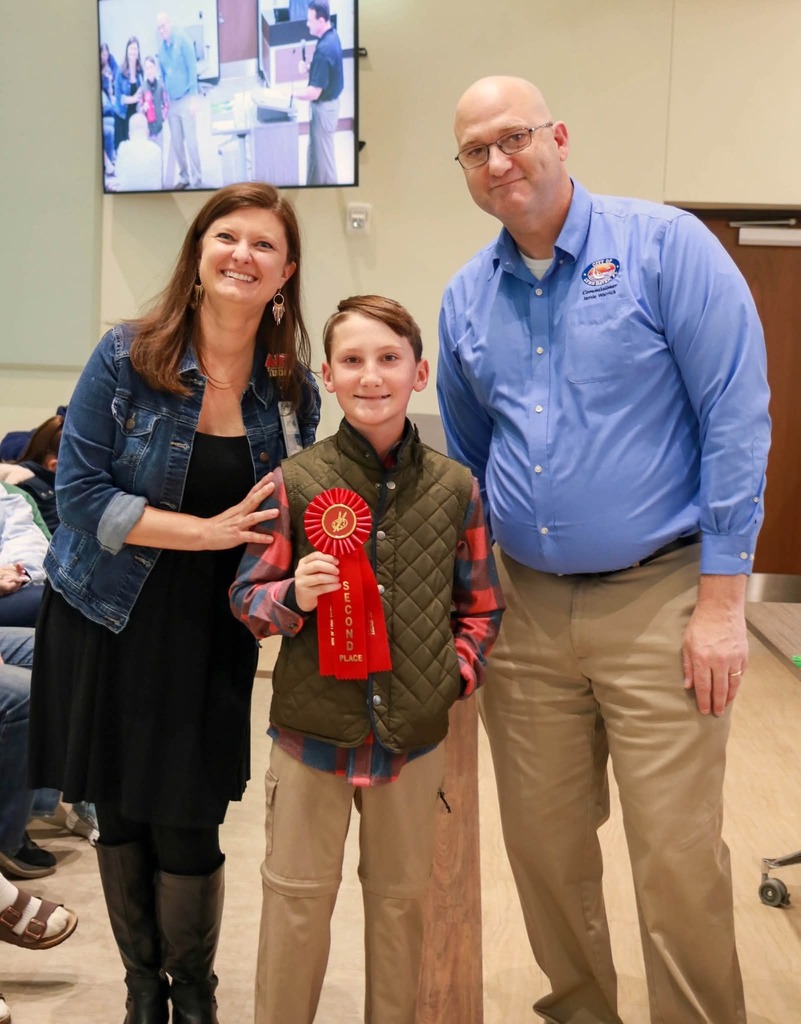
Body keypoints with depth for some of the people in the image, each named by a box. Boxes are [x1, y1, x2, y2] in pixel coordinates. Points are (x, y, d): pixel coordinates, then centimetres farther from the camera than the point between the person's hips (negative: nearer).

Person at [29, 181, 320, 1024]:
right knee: (118, 818, 12)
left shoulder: (292, 389, -1)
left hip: (210, 638, 1)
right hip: (106, 623, -1)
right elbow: (80, 493, -14)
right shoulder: (127, 357, -9)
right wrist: (208, 530, -21)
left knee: (187, 829, 5)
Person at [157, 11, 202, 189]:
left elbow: (192, 68, -10)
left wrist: (193, 98, -14)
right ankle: (184, 176, 18)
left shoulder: (182, 40, -8)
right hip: (172, 101, 6)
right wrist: (165, 99, 10)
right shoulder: (161, 47, 8)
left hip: (185, 99, -6)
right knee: (175, 142, 8)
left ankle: (196, 178, 1)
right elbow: (162, 74, 16)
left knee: (190, 141, -6)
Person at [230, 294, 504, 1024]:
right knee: (297, 900, 13)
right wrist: (293, 595, -21)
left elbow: (481, 606, 7)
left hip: (414, 735, 2)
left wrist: (457, 674, -5)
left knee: (401, 896, 18)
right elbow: (246, 598, -2)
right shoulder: (295, 484, -7)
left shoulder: (456, 489, -2)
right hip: (311, 728, -1)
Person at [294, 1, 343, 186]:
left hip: (324, 107, -10)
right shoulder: (331, 36, 1)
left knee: (322, 152, 5)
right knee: (315, 149, 21)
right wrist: (309, 67, 0)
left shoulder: (324, 49, -29)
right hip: (327, 102, 10)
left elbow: (314, 92, -28)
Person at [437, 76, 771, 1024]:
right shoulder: (465, 298, 9)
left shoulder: (665, 246, -6)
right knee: (543, 843, 14)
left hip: (658, 600, -4)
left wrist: (722, 599, -13)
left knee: (677, 856, 1)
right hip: (526, 608, 5)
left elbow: (736, 418, -10)